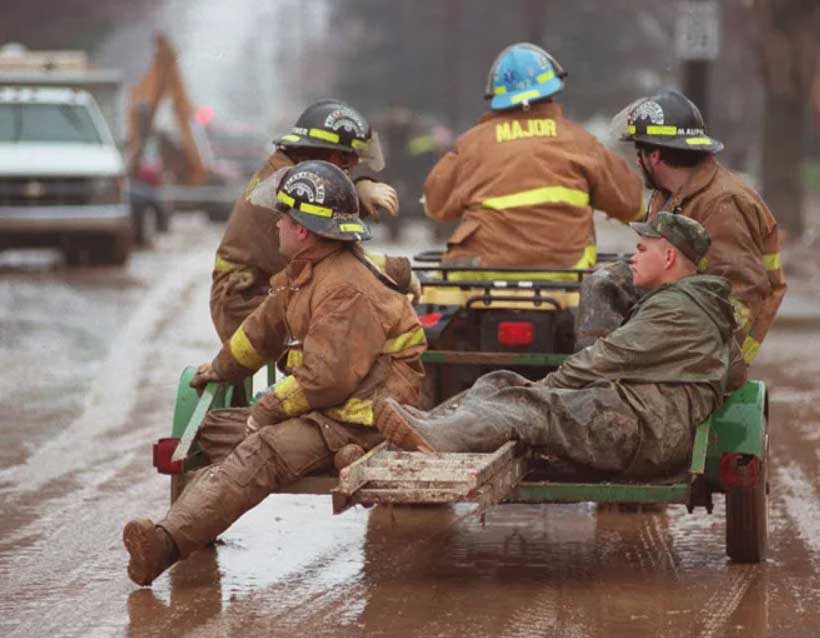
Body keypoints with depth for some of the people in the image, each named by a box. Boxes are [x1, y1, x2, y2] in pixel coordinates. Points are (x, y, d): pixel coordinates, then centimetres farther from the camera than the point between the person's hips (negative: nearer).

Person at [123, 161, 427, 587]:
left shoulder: (344, 291, -20)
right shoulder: (303, 273, 15)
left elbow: (325, 379, -25)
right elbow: (266, 327, 32)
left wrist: (267, 410, -15)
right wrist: (222, 368, 44)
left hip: (357, 420, -12)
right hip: (322, 410, 12)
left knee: (263, 451, -33)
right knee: (212, 429, 10)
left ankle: (170, 540, -49)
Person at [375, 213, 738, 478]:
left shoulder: (676, 310, -7)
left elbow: (608, 359, -11)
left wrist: (545, 386, -3)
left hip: (645, 435, -10)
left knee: (528, 405, -26)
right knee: (503, 383, -1)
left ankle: (434, 438, -43)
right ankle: (427, 425, -21)